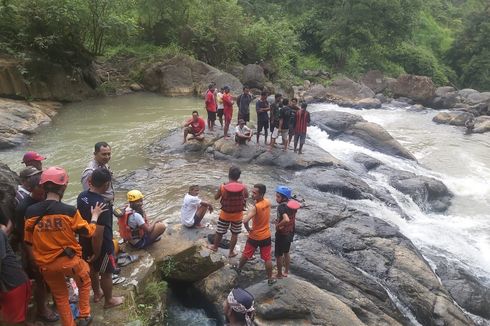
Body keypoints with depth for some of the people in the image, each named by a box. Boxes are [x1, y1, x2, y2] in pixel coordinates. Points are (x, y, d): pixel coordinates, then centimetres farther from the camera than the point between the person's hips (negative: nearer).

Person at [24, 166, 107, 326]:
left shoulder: (31, 211, -9)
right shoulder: (69, 211, -20)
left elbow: (29, 243, 1)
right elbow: (88, 231, -7)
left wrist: (36, 261, 16)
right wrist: (95, 215, 10)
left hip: (46, 264, 3)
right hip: (69, 260, -3)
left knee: (60, 296, 23)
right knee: (84, 283, 27)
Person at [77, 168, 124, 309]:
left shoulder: (82, 196, -9)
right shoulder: (102, 205, -34)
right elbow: (97, 235, -31)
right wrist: (96, 253, -18)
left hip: (85, 241, 8)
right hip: (101, 245, -7)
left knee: (93, 268, 27)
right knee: (106, 273, 15)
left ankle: (97, 293, 49)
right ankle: (109, 300, 36)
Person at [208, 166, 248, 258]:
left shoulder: (223, 187, -20)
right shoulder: (243, 187, -17)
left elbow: (216, 198, -2)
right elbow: (247, 197, 4)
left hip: (225, 214, 0)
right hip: (238, 215, 1)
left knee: (219, 232, 21)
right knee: (235, 234, 19)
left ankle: (215, 247, 43)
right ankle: (231, 252, 32)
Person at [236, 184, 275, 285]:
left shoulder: (255, 207, -29)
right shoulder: (268, 202, -10)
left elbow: (245, 221, -39)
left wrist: (248, 228, -20)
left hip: (254, 236, -4)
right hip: (266, 236, 4)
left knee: (246, 254, 21)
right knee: (267, 258, 14)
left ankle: (239, 269, 43)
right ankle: (270, 279, 24)